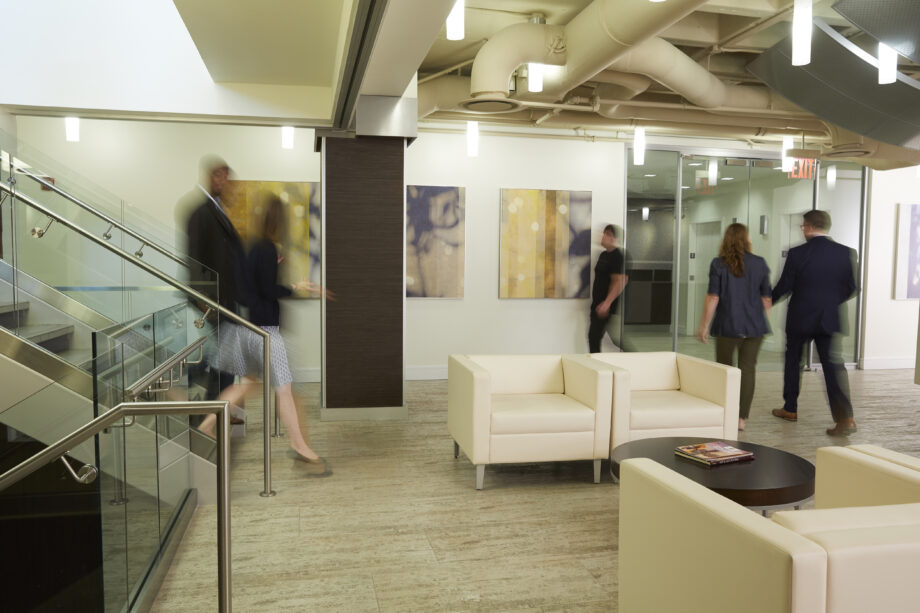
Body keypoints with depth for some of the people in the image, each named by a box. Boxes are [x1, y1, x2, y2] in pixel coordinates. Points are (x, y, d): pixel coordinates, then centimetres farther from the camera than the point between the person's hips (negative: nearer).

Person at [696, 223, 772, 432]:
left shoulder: (719, 264, -6)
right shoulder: (760, 263, 1)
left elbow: (712, 298, -9)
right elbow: (766, 298, 6)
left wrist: (703, 326, -1)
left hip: (727, 326, -2)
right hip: (754, 326, 2)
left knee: (724, 368, 11)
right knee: (748, 368, 5)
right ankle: (741, 417, 5)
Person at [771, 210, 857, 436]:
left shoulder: (797, 253, -11)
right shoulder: (844, 252, -1)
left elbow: (783, 287, -7)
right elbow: (851, 287, 3)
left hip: (800, 318, -2)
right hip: (829, 319, 2)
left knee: (792, 361, 16)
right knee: (833, 365, 3)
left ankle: (790, 409, 26)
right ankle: (845, 417, -8)